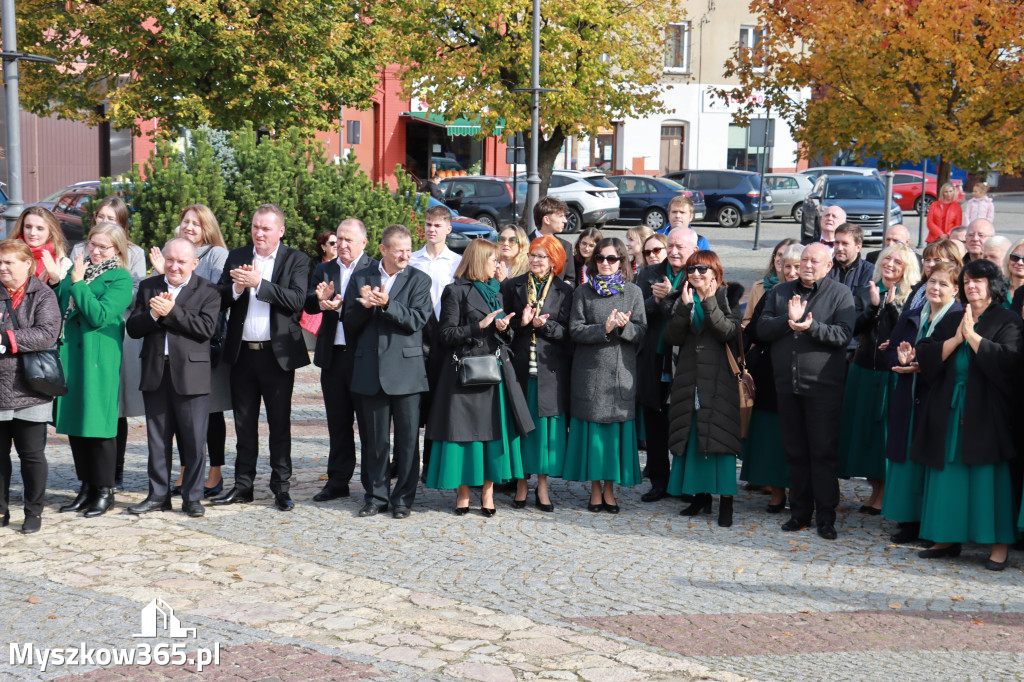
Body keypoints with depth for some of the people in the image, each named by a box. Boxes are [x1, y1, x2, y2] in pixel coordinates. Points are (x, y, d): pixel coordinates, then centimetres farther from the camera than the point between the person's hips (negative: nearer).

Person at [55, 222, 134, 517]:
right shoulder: (77, 268, 14)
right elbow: (59, 307, 16)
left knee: (98, 422, -3)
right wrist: (56, 280, 1)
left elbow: (100, 317, -17)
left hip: (98, 358, -7)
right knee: (73, 421, 11)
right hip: (69, 354, 7)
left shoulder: (120, 279, -6)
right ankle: (87, 486, 22)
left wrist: (78, 283, -14)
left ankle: (104, 490, 8)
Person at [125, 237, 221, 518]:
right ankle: (158, 495, 20)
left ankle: (193, 497, 12)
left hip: (191, 375, -3)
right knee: (157, 440, 11)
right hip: (156, 374, 4)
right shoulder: (148, 287, 11)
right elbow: (133, 328, 4)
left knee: (193, 440, 1)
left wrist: (171, 311, -18)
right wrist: (153, 314, -15)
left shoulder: (207, 291, 0)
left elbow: (206, 328, -14)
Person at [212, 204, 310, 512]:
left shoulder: (295, 260, -1)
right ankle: (243, 485, 20)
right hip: (242, 353, 4)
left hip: (277, 354, -4)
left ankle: (281, 486, 11)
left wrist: (258, 283, -20)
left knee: (279, 423, 3)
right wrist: (237, 287, -15)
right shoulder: (236, 257, 10)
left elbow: (297, 301, -15)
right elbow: (219, 299, 5)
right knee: (244, 423, 11)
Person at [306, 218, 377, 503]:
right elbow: (308, 303, 1)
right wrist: (321, 300, -20)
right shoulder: (324, 270, 14)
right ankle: (338, 481, 21)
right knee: (337, 423, 13)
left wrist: (341, 306, -27)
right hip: (332, 355, 5)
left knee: (368, 421, 1)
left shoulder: (374, 269, -3)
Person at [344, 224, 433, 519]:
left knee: (407, 437, 1)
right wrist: (363, 306, -12)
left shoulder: (419, 280, 3)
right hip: (371, 370, 2)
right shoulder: (361, 278, 9)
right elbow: (349, 323, 8)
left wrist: (387, 304, -21)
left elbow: (417, 320, -9)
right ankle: (375, 495, 18)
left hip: (406, 370, -2)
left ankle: (403, 498, 11)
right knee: (374, 437, 8)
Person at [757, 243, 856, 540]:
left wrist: (812, 326, -25)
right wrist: (788, 320, -14)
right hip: (787, 384, 4)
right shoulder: (780, 292, 13)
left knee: (823, 451, -3)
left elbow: (843, 335, -11)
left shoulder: (840, 294, 1)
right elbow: (762, 329, 3)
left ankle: (825, 516, 4)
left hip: (823, 385, -4)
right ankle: (800, 512, 20)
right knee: (795, 451, 10)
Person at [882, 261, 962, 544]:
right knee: (907, 456, 8)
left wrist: (922, 365, -22)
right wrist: (902, 359, -9)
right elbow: (890, 348, 13)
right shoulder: (910, 316, 14)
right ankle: (910, 521, 18)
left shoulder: (960, 318, -8)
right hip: (908, 399, 6)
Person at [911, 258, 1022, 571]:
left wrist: (972, 335, -14)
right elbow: (925, 356, 3)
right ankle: (948, 539, 13)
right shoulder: (949, 322, 15)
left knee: (988, 475, -6)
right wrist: (956, 339, -10)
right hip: (948, 413, 5)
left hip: (986, 412, -5)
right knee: (947, 475, 5)